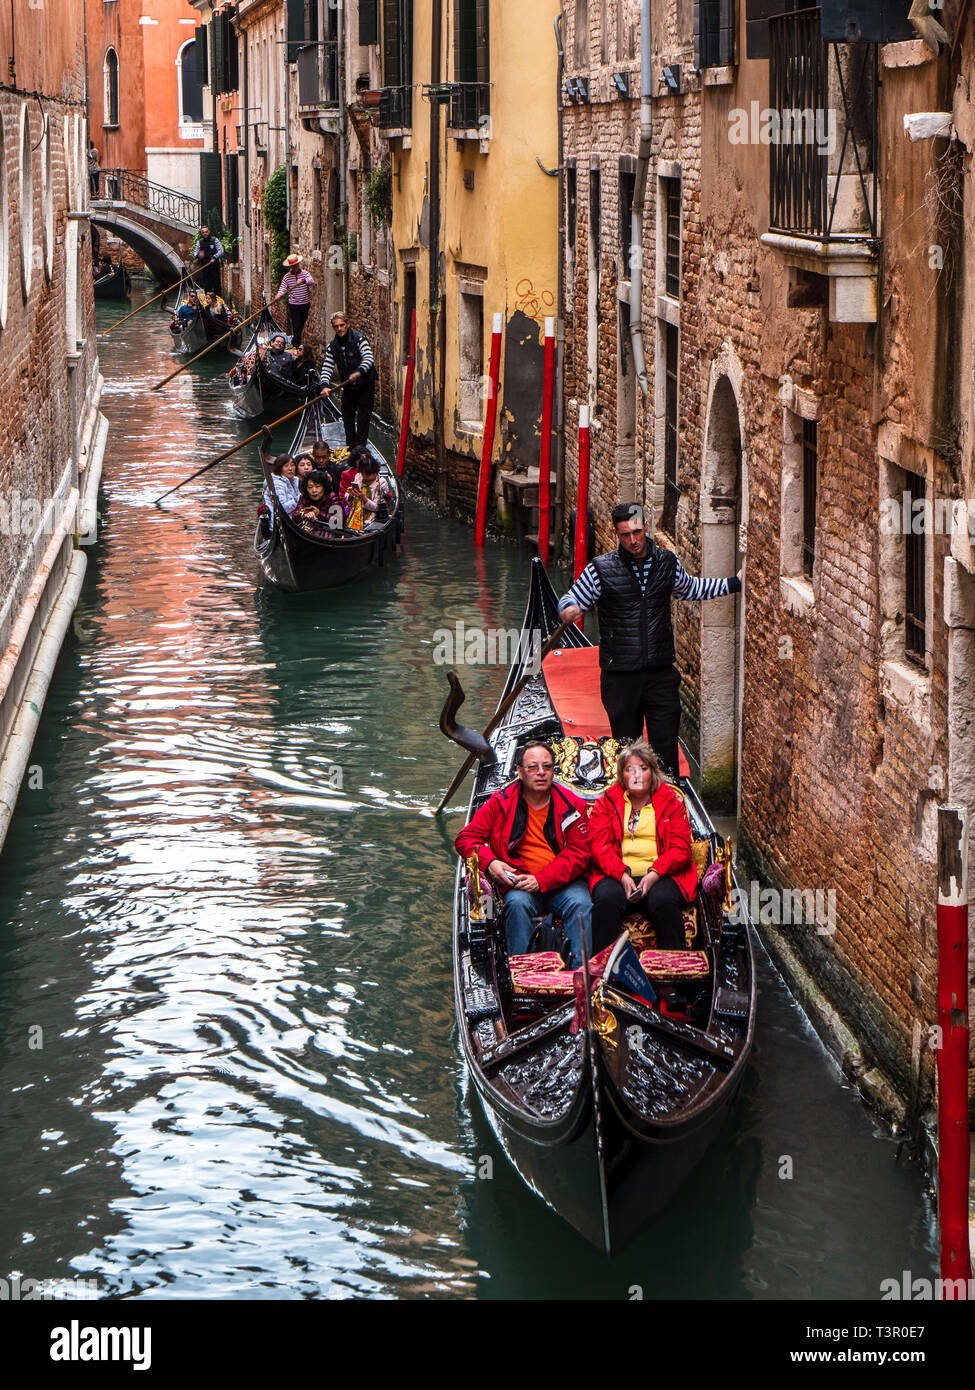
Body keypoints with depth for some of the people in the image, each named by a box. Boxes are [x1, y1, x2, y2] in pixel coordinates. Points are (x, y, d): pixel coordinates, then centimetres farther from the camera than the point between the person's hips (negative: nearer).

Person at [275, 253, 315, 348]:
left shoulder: (304, 273, 0)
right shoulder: (286, 276, 1)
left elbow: (312, 281, -17)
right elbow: (282, 288, -7)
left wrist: (303, 280, -37)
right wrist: (278, 295, -29)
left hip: (305, 304, 2)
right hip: (293, 305, -2)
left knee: (302, 325, 13)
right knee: (296, 325, -7)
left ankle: (294, 341, 31)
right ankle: (297, 345, -3)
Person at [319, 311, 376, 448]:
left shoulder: (359, 339, -15)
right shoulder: (332, 346, 1)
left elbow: (369, 358, -28)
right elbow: (327, 367, -1)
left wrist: (359, 372, -46)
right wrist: (325, 386, -18)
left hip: (365, 384, -6)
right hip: (348, 386, 6)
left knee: (363, 416, -6)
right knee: (347, 416, 11)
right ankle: (350, 446, 24)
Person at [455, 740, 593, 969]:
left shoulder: (572, 805, 3)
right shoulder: (501, 802, 4)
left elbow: (577, 854, -3)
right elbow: (465, 839, 7)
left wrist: (541, 880, -16)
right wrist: (489, 862, -15)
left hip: (563, 882, 0)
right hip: (518, 883, 0)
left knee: (580, 904, -29)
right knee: (517, 903, -32)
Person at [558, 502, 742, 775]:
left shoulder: (667, 562, 6)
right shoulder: (600, 569, -5)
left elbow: (690, 588, 26)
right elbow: (570, 600, 3)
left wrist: (733, 584, 23)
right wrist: (568, 610, -21)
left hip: (661, 676, 2)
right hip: (620, 678, -2)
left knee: (666, 752, 0)